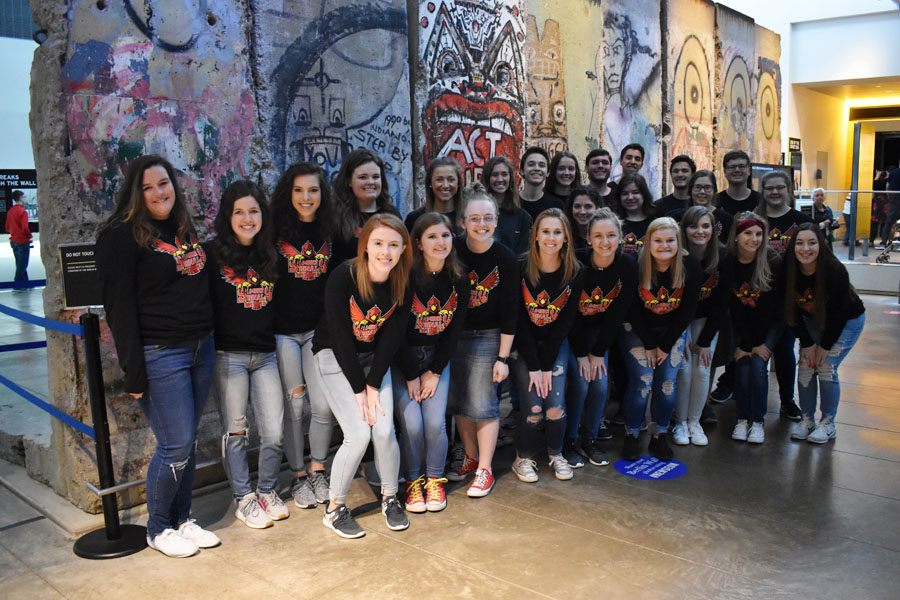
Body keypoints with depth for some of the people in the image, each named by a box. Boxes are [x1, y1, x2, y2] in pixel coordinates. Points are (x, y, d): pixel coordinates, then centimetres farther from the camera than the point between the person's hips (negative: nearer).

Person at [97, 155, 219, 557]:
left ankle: (182, 520, 28)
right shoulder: (122, 236, -9)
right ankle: (158, 529, 18)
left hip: (201, 349, 7)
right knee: (176, 446, -3)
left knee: (186, 443, 13)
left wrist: (209, 342, 14)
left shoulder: (185, 229, 14)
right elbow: (119, 308, -13)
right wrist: (134, 373, -17)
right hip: (160, 356, -7)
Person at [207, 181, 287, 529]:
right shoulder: (213, 253, -4)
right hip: (228, 355, -4)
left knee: (274, 433, 3)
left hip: (265, 355, 4)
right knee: (235, 432, 7)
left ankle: (267, 491, 26)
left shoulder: (270, 255, 11)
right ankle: (244, 499, 23)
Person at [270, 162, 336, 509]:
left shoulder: (331, 234, 8)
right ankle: (298, 476, 21)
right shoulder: (275, 232, -2)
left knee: (324, 405, -3)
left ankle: (317, 470, 20)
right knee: (294, 404, 3)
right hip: (283, 330, -2)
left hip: (319, 329, 2)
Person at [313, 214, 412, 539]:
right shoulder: (343, 278, -24)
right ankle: (334, 508, 7)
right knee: (358, 435, -13)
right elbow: (341, 336, -20)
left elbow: (392, 337, -8)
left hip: (375, 358, 4)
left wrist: (373, 385, -12)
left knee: (384, 431, -8)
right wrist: (358, 389, -18)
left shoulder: (402, 283, -12)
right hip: (336, 357, -3)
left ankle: (390, 499, 18)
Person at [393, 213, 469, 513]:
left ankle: (435, 480, 14)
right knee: (411, 423, -14)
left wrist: (434, 373, -5)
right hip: (401, 358, -3)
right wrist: (411, 376, -12)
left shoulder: (459, 280, -4)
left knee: (435, 423, -10)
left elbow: (454, 330, -1)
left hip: (437, 355, 3)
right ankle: (413, 480, 11)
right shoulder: (405, 277, -17)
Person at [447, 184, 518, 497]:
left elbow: (509, 313, -7)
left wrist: (503, 357, -8)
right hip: (451, 333, 3)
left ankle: (485, 469, 12)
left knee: (482, 404, -4)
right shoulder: (452, 252, -7)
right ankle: (471, 456, 31)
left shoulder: (505, 259, -10)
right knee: (458, 401, 11)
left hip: (486, 336, -2)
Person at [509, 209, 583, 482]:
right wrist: (533, 366, -15)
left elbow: (566, 321, -6)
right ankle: (523, 458, 14)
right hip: (523, 345, -2)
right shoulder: (521, 269, -14)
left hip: (555, 345, 2)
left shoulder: (574, 272, -8)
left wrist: (546, 366, -10)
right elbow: (519, 321, -12)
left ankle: (556, 454, 19)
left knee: (556, 406, -9)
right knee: (533, 408, -11)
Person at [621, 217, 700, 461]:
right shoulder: (635, 266, -19)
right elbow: (632, 310, -12)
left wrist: (665, 346, -9)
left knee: (667, 383, -5)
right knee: (642, 382, -11)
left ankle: (659, 437, 12)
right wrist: (649, 345, -11)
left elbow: (688, 310, -9)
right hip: (637, 330, -2)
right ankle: (631, 437, 4)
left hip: (673, 331, 2)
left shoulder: (690, 266, -14)